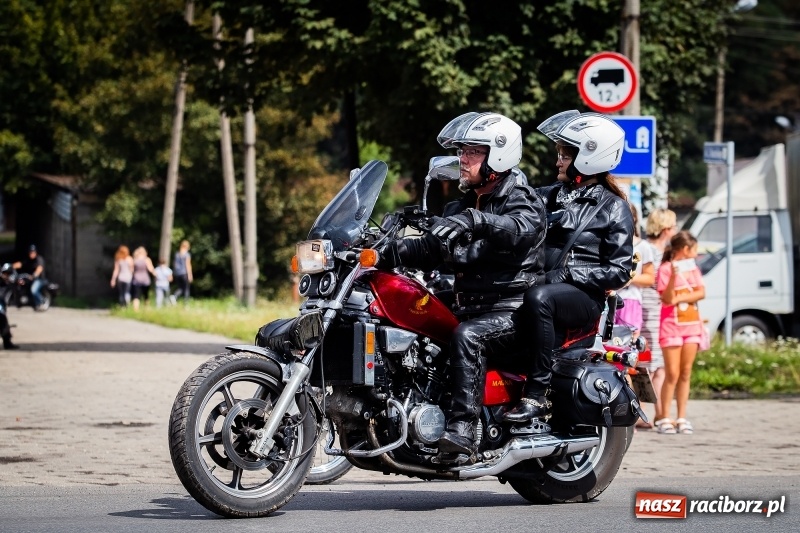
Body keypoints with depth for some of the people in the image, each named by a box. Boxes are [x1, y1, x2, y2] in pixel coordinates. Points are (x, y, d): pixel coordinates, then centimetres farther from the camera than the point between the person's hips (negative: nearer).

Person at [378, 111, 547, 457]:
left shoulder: (521, 199, -4)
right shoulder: (462, 206, 20)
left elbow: (523, 230, -29)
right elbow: (433, 250, 8)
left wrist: (474, 221, -43)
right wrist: (388, 253, -10)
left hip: (513, 311, -8)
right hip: (470, 308, 8)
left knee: (467, 336, -35)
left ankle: (462, 429, -42)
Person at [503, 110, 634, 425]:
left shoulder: (612, 208, 3)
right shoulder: (548, 197, 20)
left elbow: (619, 271, -4)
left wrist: (566, 274, -14)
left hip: (583, 296, -6)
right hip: (539, 284, 6)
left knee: (538, 298, -37)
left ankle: (538, 395, -38)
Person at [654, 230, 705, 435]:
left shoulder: (693, 267, 12)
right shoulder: (665, 269, -7)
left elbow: (701, 293, 0)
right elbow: (667, 299, -16)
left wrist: (680, 298, -12)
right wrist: (673, 276, -29)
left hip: (692, 324, 6)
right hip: (671, 325, -5)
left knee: (686, 373, 4)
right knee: (672, 374, -8)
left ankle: (682, 418, 6)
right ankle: (664, 418, -3)